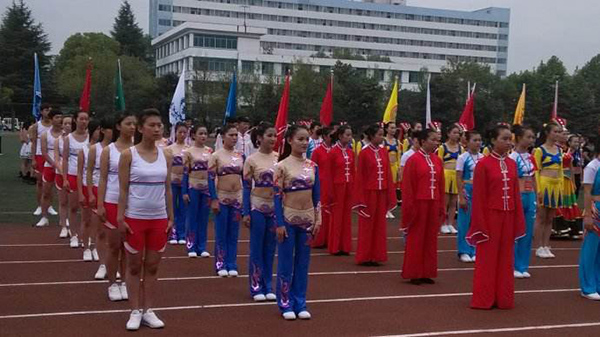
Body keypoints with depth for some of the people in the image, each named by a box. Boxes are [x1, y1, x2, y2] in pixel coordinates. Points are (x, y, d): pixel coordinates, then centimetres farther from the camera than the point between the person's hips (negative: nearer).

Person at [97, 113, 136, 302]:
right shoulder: (108, 150, -1)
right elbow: (103, 179, -2)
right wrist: (100, 205, -8)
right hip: (112, 203, -1)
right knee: (113, 245, 6)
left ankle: (124, 283, 21)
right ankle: (112, 284, 17)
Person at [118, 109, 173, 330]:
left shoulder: (166, 156, 4)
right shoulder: (128, 154, -6)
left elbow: (167, 189, 9)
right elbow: (123, 189, -5)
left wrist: (171, 218, 6)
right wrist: (121, 217, -10)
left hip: (159, 219, 3)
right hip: (135, 218, -3)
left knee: (152, 266, 9)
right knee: (134, 266, 6)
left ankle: (148, 310, 18)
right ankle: (136, 311, 15)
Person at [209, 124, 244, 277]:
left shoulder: (241, 156, 6)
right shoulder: (216, 155, -5)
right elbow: (211, 178, -8)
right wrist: (213, 200, -13)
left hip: (237, 198, 4)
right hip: (222, 198, -3)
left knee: (234, 233, 7)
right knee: (221, 233, 3)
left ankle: (232, 265, 14)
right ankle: (221, 265, 11)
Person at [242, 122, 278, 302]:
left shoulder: (279, 157, 3)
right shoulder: (251, 160, -7)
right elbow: (246, 187, -5)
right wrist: (246, 213, -8)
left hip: (276, 207, 4)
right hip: (258, 207, -3)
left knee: (270, 248, 10)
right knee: (257, 248, 3)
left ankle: (267, 286, 18)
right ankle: (256, 287, 12)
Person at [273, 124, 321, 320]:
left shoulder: (312, 166, 5)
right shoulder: (282, 166, -8)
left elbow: (317, 195, 9)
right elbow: (277, 196, -9)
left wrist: (318, 219, 3)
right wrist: (279, 223, -13)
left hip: (307, 218, 4)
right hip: (288, 218, -4)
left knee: (303, 263, 9)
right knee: (286, 263, 3)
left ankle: (300, 303, 18)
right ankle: (285, 304, 13)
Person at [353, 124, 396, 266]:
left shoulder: (384, 152, 7)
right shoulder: (364, 153, -8)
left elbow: (388, 174, 8)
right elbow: (360, 176, -8)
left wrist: (390, 195, 5)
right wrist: (360, 198, -10)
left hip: (382, 192, 5)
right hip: (369, 192, -5)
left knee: (380, 224, 8)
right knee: (367, 224, 3)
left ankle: (376, 256, 16)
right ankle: (364, 257, 11)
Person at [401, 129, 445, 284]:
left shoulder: (437, 160, 8)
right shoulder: (413, 160, -8)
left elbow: (441, 185, 13)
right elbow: (408, 186, -7)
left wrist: (441, 206, 10)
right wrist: (410, 207, -9)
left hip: (434, 204, 5)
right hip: (419, 204, -5)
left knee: (431, 239, 9)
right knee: (416, 239, 3)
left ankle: (427, 272, 18)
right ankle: (414, 274, 12)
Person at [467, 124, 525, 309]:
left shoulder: (512, 164, 8)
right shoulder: (483, 164, -10)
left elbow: (516, 194, 10)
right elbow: (478, 197, -10)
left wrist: (518, 222, 7)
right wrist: (480, 224, -12)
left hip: (508, 217, 5)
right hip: (490, 216, -5)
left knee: (505, 258, 10)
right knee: (487, 258, 3)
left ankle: (503, 298, 20)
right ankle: (484, 299, 12)